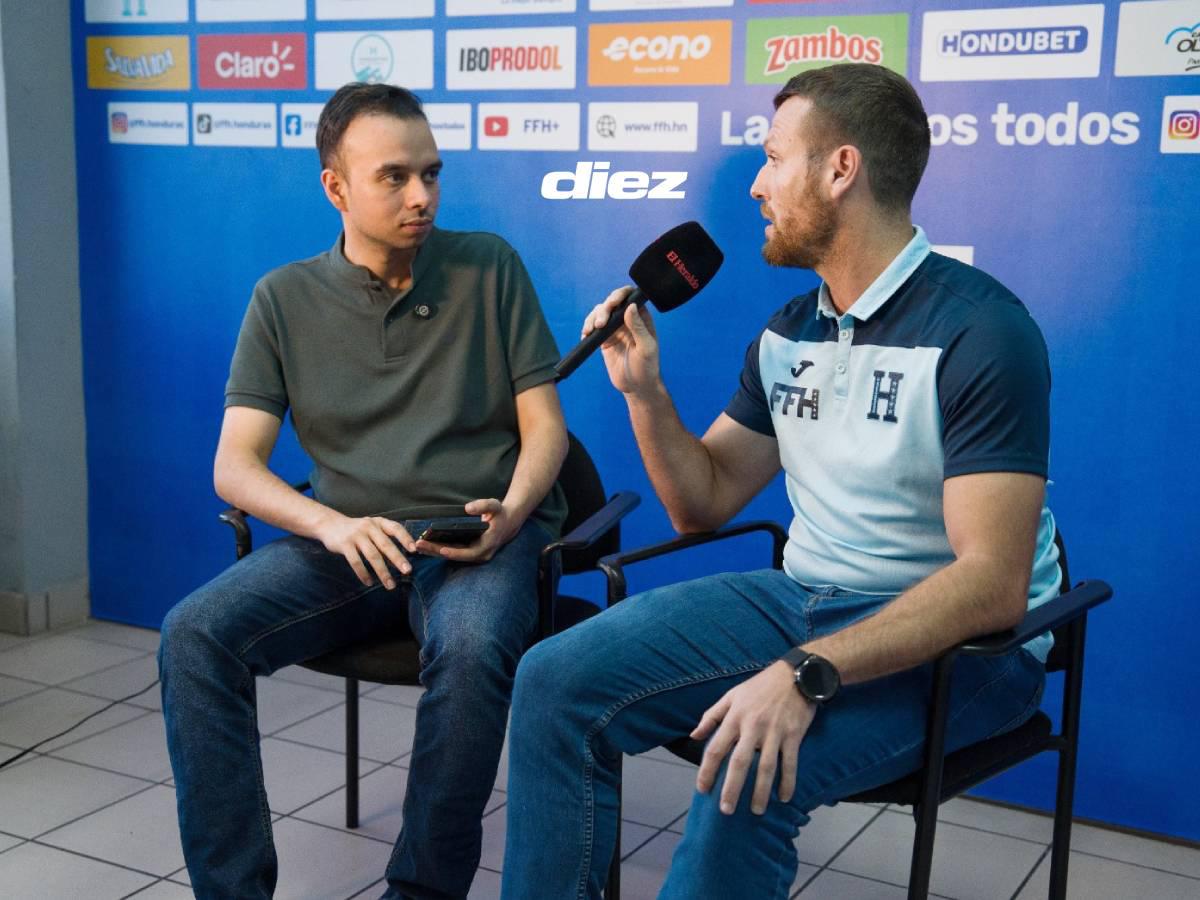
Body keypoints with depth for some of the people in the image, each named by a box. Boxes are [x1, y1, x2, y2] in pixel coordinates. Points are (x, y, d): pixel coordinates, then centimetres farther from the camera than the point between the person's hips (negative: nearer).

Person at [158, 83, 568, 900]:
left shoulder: (489, 267, 6)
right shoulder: (285, 299, 8)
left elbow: (545, 426, 5)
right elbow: (234, 466, 1)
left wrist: (509, 516, -16)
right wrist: (335, 525, -19)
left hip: (479, 533, -2)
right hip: (347, 537, 2)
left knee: (470, 649, -36)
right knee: (195, 635, -23)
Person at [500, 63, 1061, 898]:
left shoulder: (979, 329, -16)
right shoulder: (789, 333, 9)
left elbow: (991, 585, -23)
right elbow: (703, 502, 15)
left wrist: (807, 673, -34)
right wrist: (644, 389, -2)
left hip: (952, 641, -6)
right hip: (801, 602, 7)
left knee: (746, 778, -33)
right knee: (556, 683, -11)